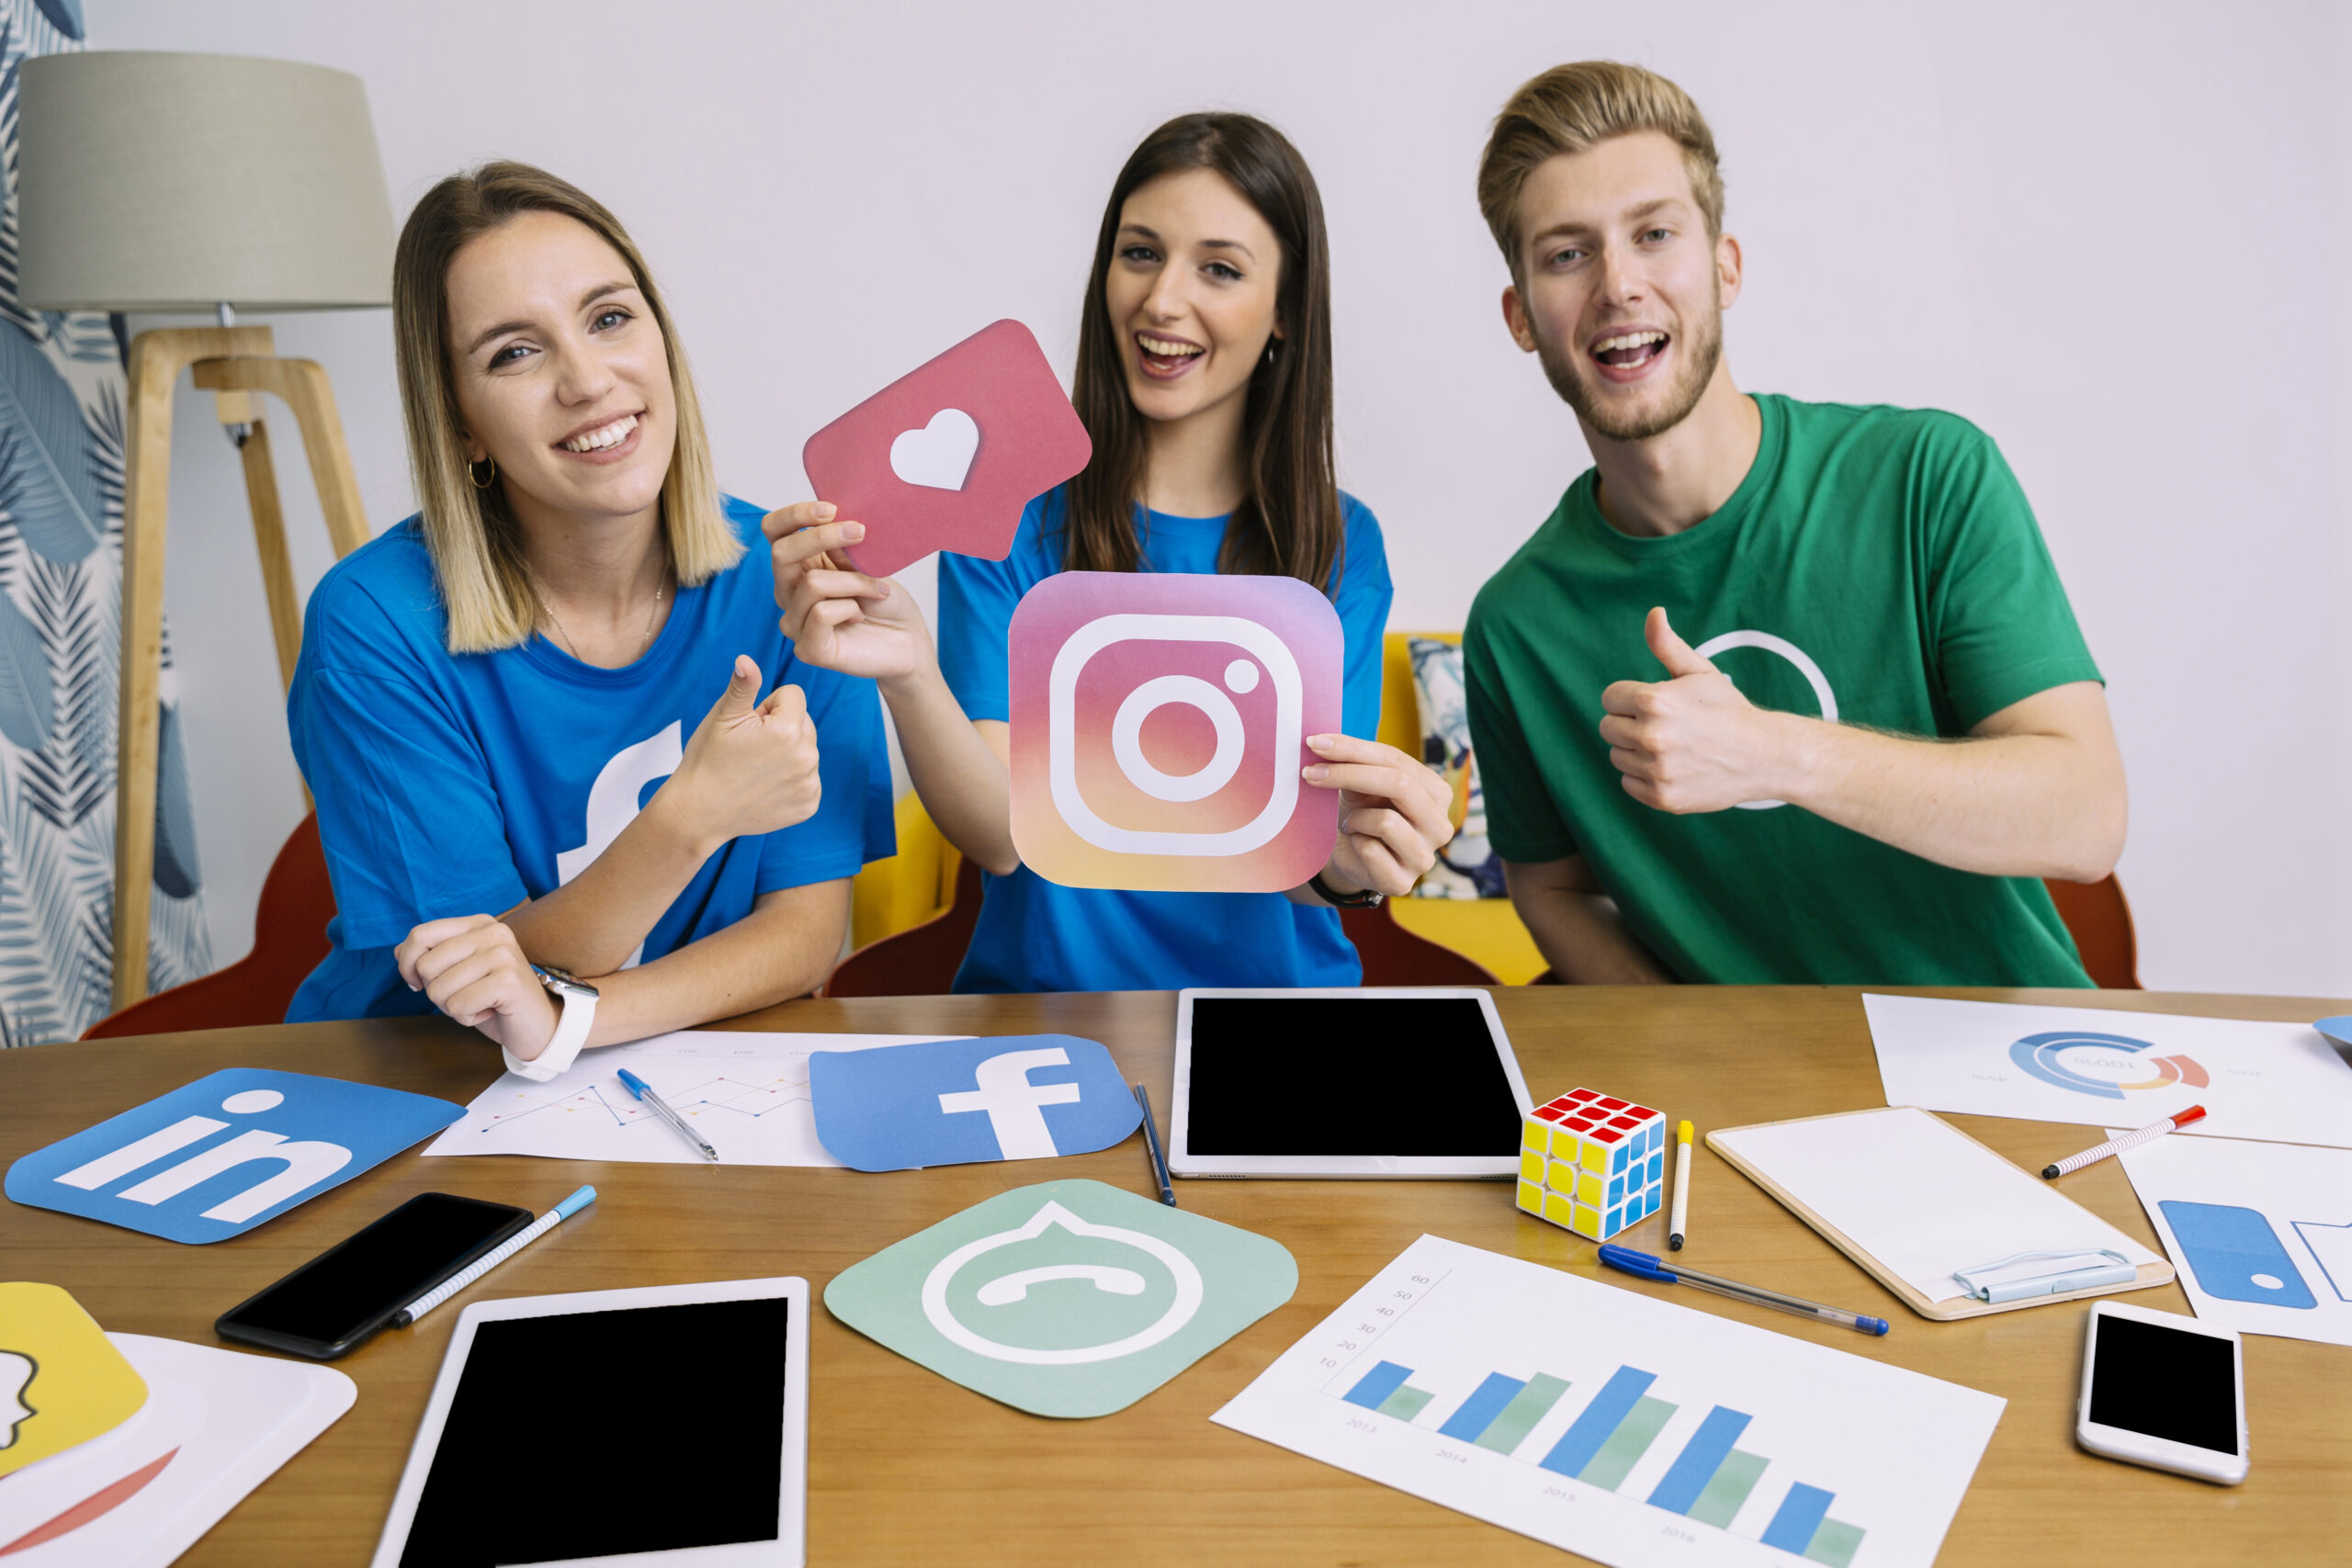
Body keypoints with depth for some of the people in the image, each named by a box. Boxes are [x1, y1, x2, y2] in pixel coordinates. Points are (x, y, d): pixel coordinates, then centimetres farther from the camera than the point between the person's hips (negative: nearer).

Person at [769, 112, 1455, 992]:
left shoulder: (1341, 548, 3)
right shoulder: (1009, 512, -1)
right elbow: (1002, 834, -11)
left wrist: (1344, 861, -29)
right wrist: (910, 678, -29)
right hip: (1042, 990, -2)